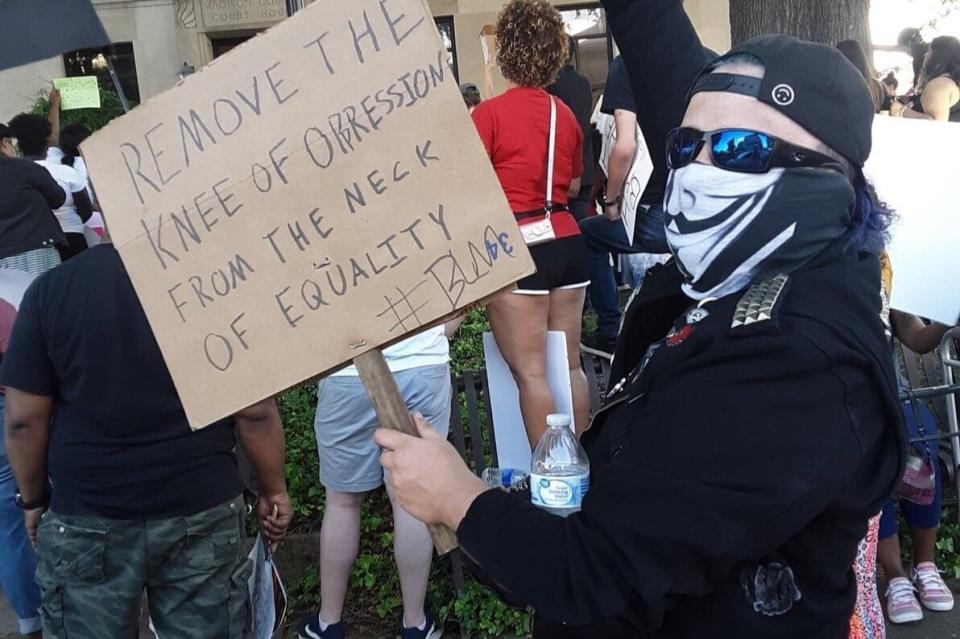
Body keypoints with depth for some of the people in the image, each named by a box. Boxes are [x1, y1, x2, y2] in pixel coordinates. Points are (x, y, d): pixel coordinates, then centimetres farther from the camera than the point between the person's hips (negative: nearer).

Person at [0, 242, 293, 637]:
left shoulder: (50, 288, -7)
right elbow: (255, 412, -8)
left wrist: (34, 500, 12)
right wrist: (273, 489, 7)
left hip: (86, 519, 1)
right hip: (203, 511, 0)